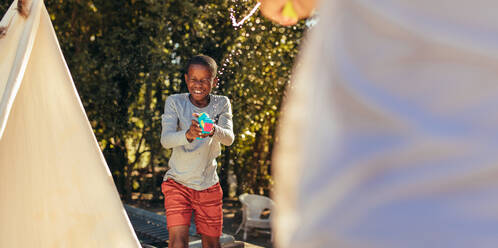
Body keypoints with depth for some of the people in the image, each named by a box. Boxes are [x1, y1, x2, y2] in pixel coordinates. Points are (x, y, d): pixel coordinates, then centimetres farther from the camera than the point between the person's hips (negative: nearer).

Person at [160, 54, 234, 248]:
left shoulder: (222, 104, -4)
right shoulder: (175, 102, -8)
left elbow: (229, 138, -20)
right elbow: (165, 140, -22)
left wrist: (213, 130, -44)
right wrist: (188, 135, -44)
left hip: (209, 186, 2)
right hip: (178, 183, -2)